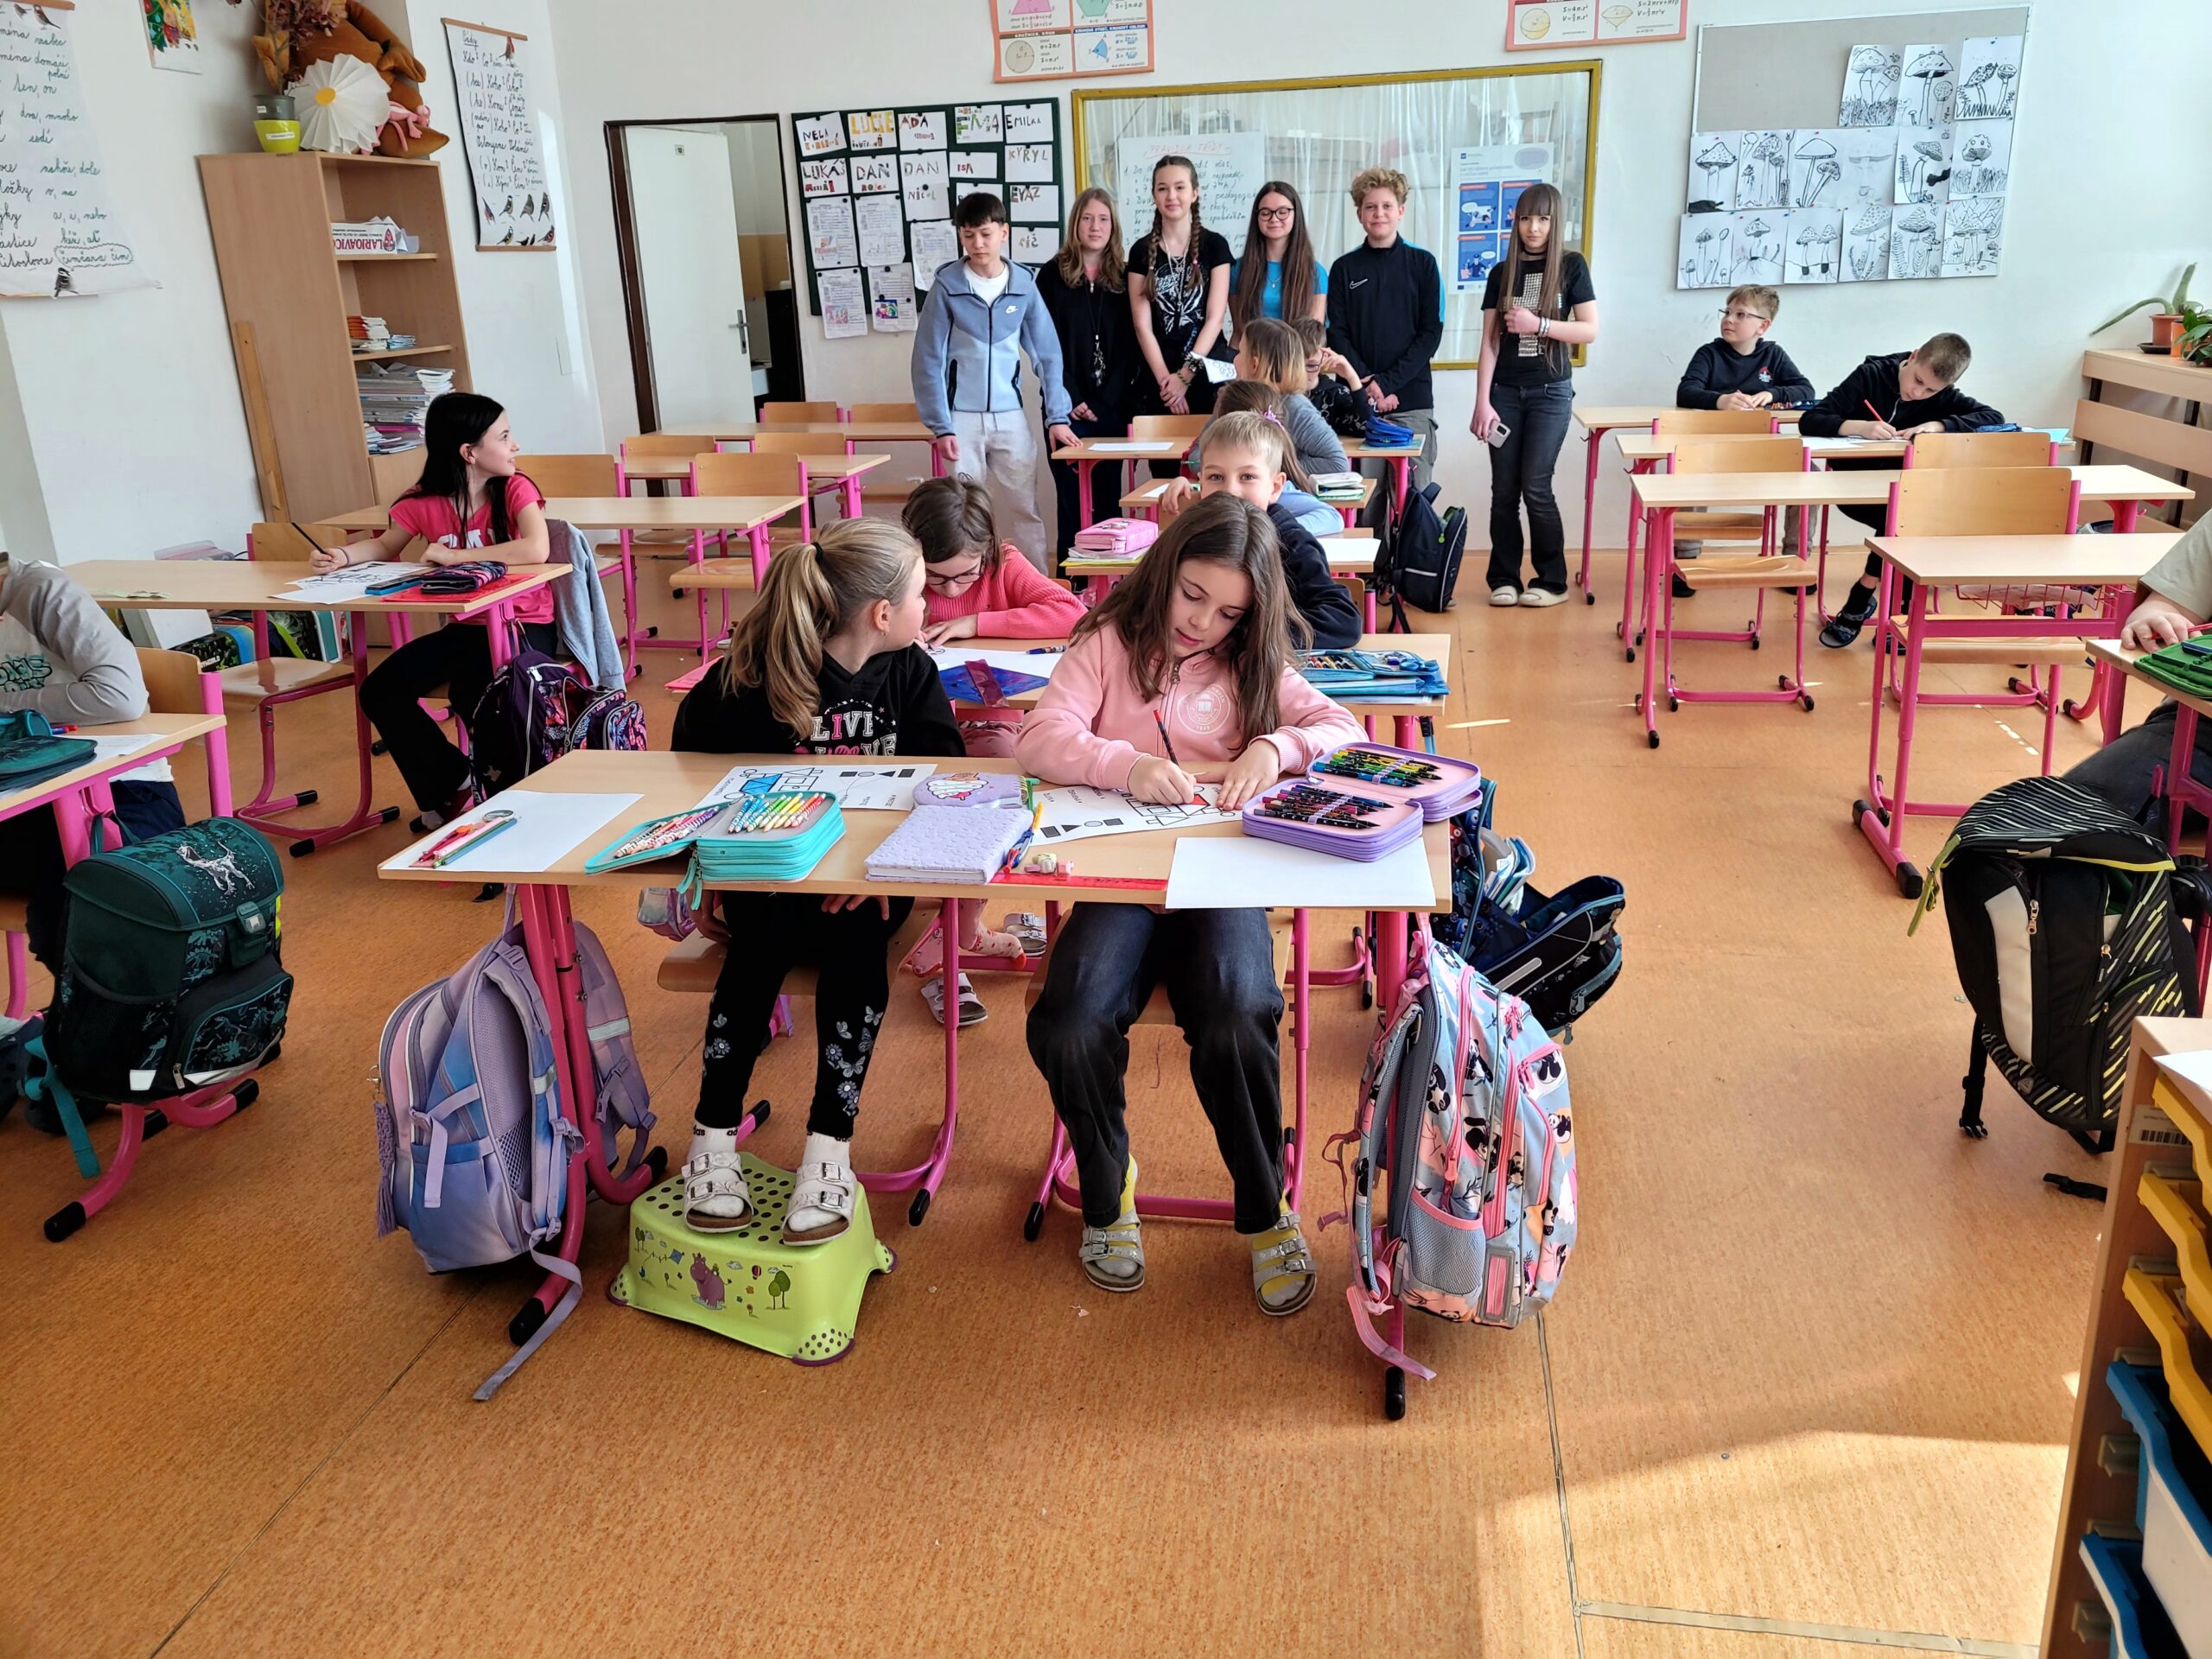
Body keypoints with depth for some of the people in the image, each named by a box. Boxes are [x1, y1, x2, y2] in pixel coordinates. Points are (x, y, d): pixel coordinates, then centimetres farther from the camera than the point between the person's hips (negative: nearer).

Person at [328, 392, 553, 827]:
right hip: (467, 626, 5)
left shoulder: (515, 488, -12)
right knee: (380, 691, -9)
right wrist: (344, 556, -9)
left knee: (470, 688, -32)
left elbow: (536, 551, -30)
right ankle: (451, 784, 9)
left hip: (526, 625, -5)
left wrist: (453, 556, -24)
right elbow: (385, 547, 14)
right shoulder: (424, 503, -2)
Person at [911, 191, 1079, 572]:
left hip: (1010, 415, 2)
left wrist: (1056, 416, 1)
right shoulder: (947, 285, -4)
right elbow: (928, 360, -3)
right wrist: (941, 426, -9)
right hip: (961, 416, -2)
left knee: (1024, 509, 5)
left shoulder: (1024, 283, 1)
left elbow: (1047, 353, 6)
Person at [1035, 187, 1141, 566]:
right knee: (1072, 496, -2)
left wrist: (1104, 401, -8)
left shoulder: (1125, 277, 9)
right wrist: (1071, 399, -10)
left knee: (1109, 496, 2)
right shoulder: (1052, 275, 4)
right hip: (1068, 406, -2)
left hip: (1112, 405, 2)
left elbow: (1128, 345, 3)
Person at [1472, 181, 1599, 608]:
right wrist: (1482, 401, -4)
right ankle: (1504, 579, 11)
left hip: (1550, 390, -3)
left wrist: (1538, 325, -15)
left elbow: (1590, 330, -3)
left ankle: (1553, 581, 5)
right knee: (1504, 489, 1)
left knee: (1535, 486, -7)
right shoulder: (1501, 272, 8)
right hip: (1506, 391, 3)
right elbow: (1490, 342, 4)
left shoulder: (1570, 266, 2)